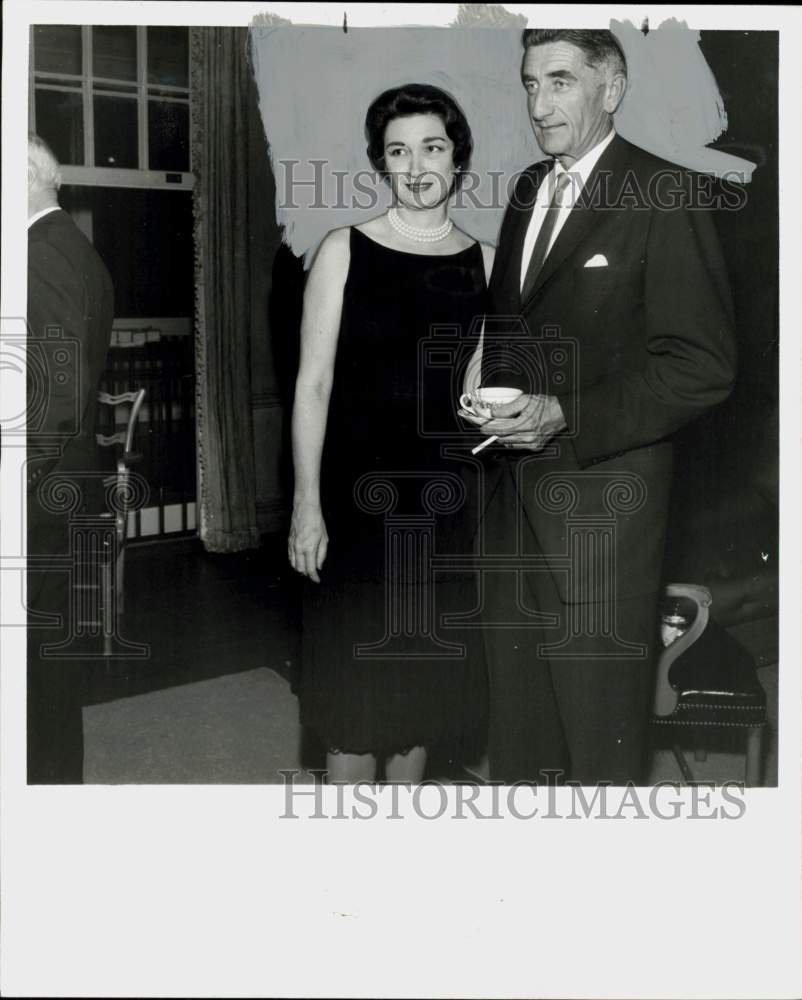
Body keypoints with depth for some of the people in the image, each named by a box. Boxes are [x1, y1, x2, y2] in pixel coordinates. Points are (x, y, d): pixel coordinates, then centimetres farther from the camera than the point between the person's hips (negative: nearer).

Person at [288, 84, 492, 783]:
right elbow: (313, 384, -5)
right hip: (359, 493, -3)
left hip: (446, 496, 3)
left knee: (426, 678, 12)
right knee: (355, 682, 2)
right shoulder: (345, 252, -3)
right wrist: (307, 503, -10)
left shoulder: (484, 263, 6)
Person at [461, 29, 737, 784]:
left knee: (597, 717, 4)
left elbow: (703, 365, -14)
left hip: (601, 493, -6)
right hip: (511, 489, 7)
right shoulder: (528, 188, 13)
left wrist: (566, 416, -20)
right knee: (514, 715, 15)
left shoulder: (662, 196, -9)